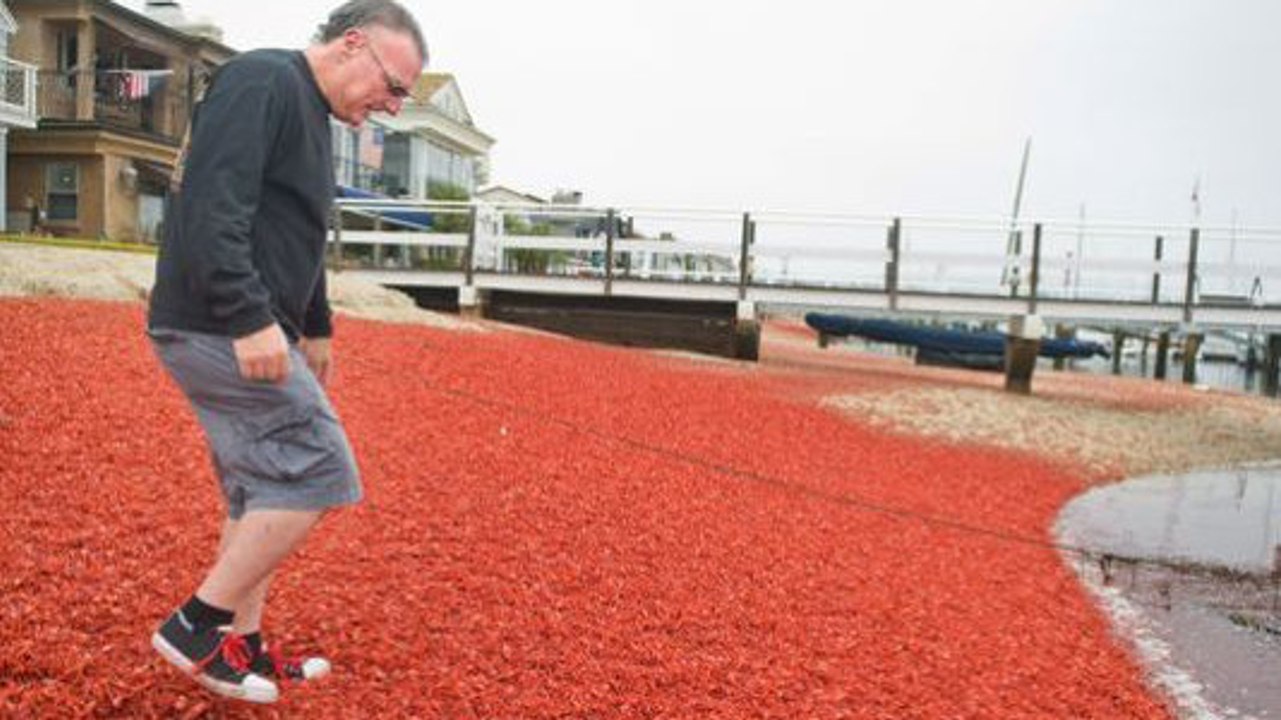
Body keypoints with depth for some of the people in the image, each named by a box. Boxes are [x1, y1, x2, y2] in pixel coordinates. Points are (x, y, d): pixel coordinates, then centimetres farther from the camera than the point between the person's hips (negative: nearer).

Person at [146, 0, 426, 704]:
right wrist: (251, 319, -29)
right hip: (221, 330, -10)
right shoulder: (261, 81, -12)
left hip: (250, 333, 10)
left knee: (262, 493, 14)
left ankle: (240, 649, 25)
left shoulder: (311, 113, 20)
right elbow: (211, 208, -24)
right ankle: (195, 624, 2)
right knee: (317, 474, -9)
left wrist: (314, 328, 28)